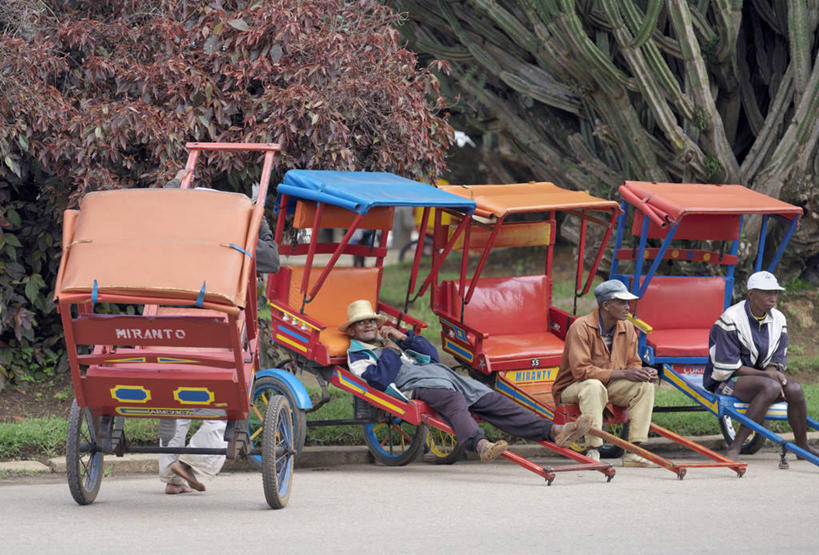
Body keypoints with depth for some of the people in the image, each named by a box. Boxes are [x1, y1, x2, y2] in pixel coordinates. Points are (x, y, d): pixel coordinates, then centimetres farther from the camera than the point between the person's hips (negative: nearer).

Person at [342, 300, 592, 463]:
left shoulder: (390, 341, 33)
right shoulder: (357, 355, 14)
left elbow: (433, 356, 24)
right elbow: (380, 378, -8)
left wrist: (404, 338, 15)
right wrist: (390, 349, 3)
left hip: (439, 373, 7)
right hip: (414, 383, -7)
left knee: (492, 401, -11)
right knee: (454, 402, -39)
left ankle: (553, 431, -24)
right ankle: (480, 444, -69)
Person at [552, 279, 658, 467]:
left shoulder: (627, 328, 1)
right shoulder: (581, 327, -21)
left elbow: (633, 363, 9)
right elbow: (581, 370, -28)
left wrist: (644, 372, -18)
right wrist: (622, 374, -30)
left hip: (609, 387, 6)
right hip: (572, 388, -6)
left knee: (645, 385, -16)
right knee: (594, 386, -39)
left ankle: (633, 452, -21)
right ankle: (593, 452, -39)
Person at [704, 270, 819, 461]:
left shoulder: (778, 320, 5)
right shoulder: (731, 320, -15)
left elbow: (778, 362, 8)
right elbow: (728, 367, -17)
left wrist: (774, 372, -17)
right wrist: (766, 374, -20)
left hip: (760, 376, 6)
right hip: (726, 381, -6)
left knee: (794, 389, -22)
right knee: (770, 387, -34)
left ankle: (802, 446, -2)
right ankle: (734, 448, -36)